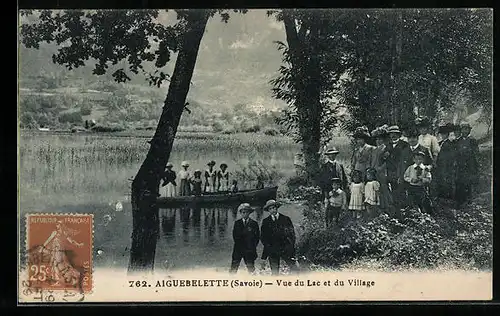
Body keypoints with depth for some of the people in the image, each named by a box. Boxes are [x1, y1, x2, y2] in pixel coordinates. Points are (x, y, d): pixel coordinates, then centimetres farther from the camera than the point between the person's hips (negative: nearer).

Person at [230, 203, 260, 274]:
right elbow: (235, 236, 7)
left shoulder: (254, 224, 6)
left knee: (251, 267, -2)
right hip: (238, 249, 1)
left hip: (249, 250, -1)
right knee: (234, 267, -4)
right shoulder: (237, 223, 11)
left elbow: (257, 236, 5)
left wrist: (253, 246, -3)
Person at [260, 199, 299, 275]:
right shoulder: (265, 221, 11)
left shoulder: (286, 219, 9)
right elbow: (262, 236, 10)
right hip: (272, 250, 1)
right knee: (274, 271, -1)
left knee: (294, 268, -10)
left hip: (286, 249, -1)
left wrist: (291, 246, -4)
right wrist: (268, 246, -4)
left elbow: (292, 233, 8)